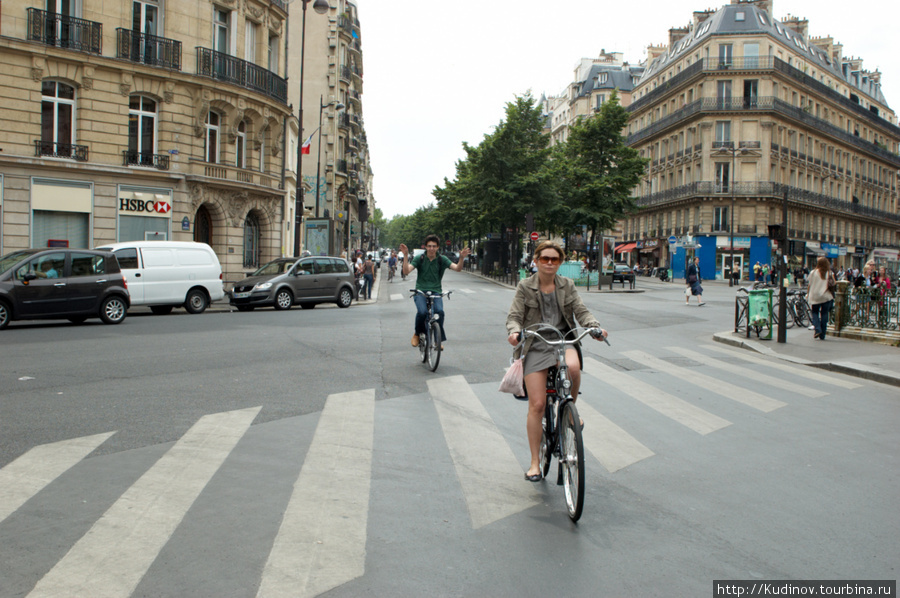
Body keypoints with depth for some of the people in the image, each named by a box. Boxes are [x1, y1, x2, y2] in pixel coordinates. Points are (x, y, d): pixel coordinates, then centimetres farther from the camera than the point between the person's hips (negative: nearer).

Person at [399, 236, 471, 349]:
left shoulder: (442, 259, 4)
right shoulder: (419, 258, 2)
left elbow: (457, 269, -8)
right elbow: (406, 271, -10)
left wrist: (461, 258, -26)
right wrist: (406, 255, -22)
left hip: (436, 292, 1)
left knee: (440, 312, -26)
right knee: (422, 312, -28)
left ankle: (439, 339, -10)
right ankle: (417, 334, 1)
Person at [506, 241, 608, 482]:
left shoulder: (567, 285, 9)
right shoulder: (525, 287, 2)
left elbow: (581, 311, 4)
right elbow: (514, 316, -2)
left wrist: (595, 327, -16)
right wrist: (514, 331, -25)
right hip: (536, 346, -1)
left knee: (572, 366, -37)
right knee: (537, 405, -8)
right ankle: (535, 462, 5)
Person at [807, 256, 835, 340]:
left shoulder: (813, 272, -3)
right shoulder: (829, 273, -1)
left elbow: (809, 285, 1)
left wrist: (807, 294, 11)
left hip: (814, 296, -1)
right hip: (826, 297, 1)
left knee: (814, 312, 12)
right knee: (824, 314, 6)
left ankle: (817, 329, -11)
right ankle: (822, 335, 7)